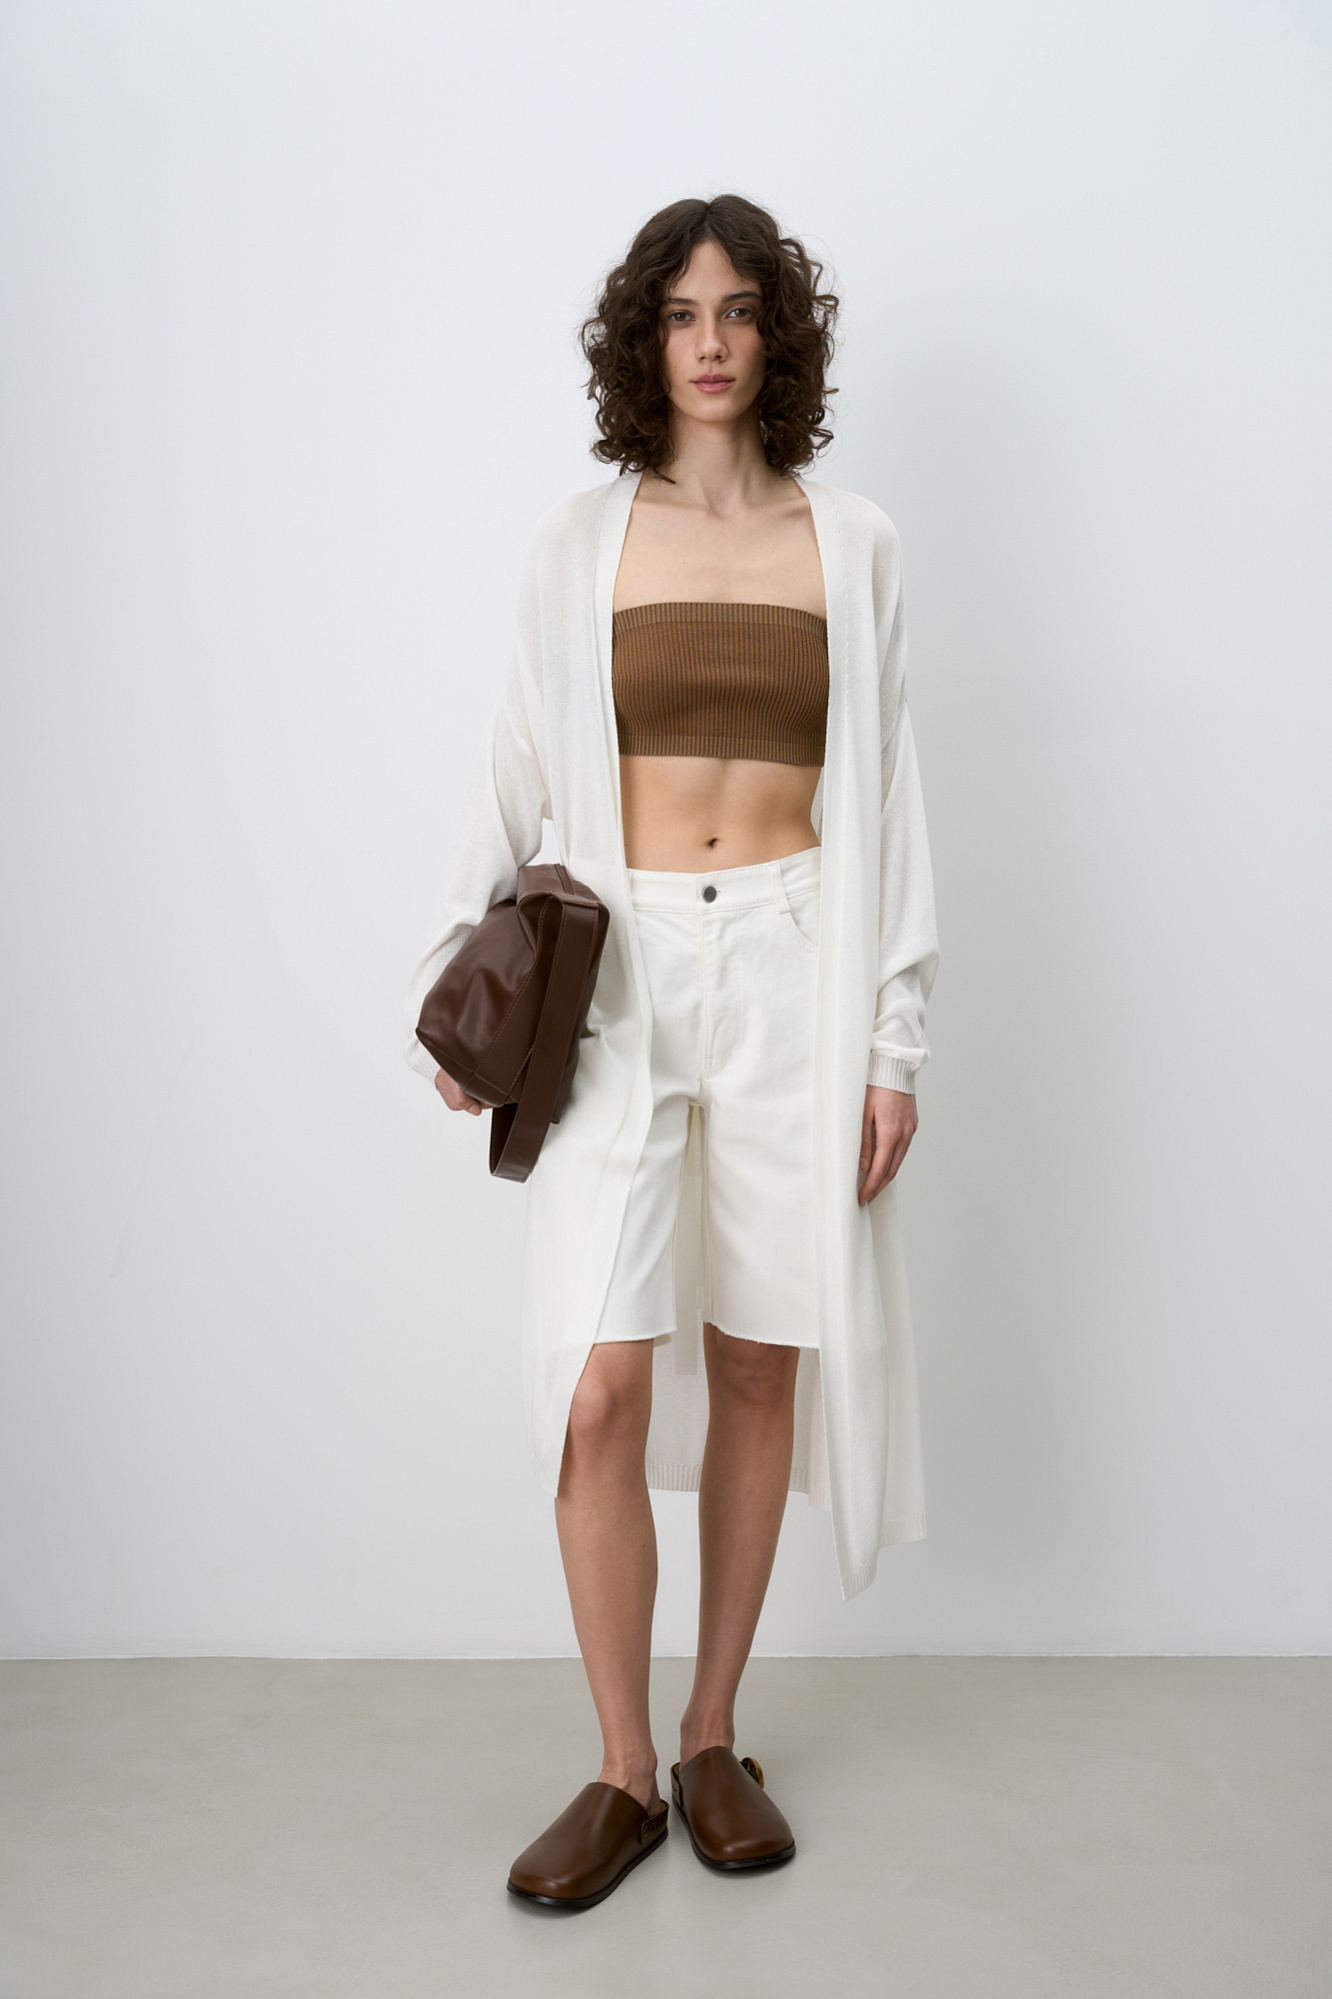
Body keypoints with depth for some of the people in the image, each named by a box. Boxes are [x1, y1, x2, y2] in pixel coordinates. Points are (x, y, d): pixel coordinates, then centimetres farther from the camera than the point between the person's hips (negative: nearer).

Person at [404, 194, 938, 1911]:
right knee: (600, 1391, -8)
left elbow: (884, 797, 5)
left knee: (759, 1368, 6)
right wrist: (454, 977, 7)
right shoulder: (578, 543, 7)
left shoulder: (851, 544, 7)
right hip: (618, 968, 0)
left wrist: (895, 1037, 1)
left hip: (791, 964, 1)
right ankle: (622, 1776, 12)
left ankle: (713, 1739, 24)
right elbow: (515, 771, 10)